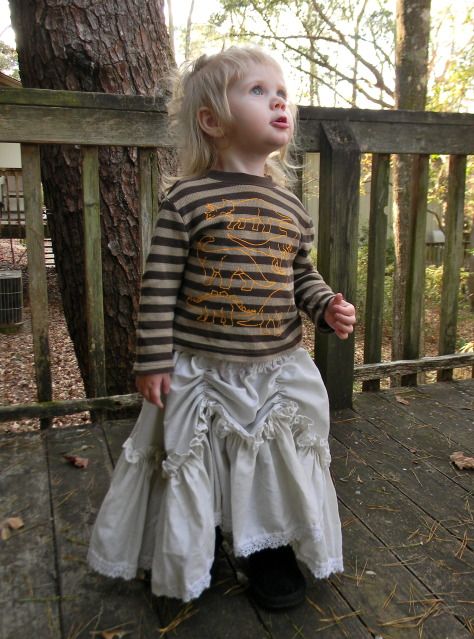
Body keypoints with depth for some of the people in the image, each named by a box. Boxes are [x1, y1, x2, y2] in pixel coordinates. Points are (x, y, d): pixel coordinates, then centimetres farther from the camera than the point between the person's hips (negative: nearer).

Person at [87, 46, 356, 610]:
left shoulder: (289, 207, 4)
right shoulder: (188, 199, -10)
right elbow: (159, 284, -9)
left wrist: (327, 309, -4)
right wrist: (154, 360, -10)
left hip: (278, 373, 4)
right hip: (199, 373, -3)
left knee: (276, 470, 15)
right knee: (192, 468, 13)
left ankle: (271, 549, 40)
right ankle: (182, 555, 41)